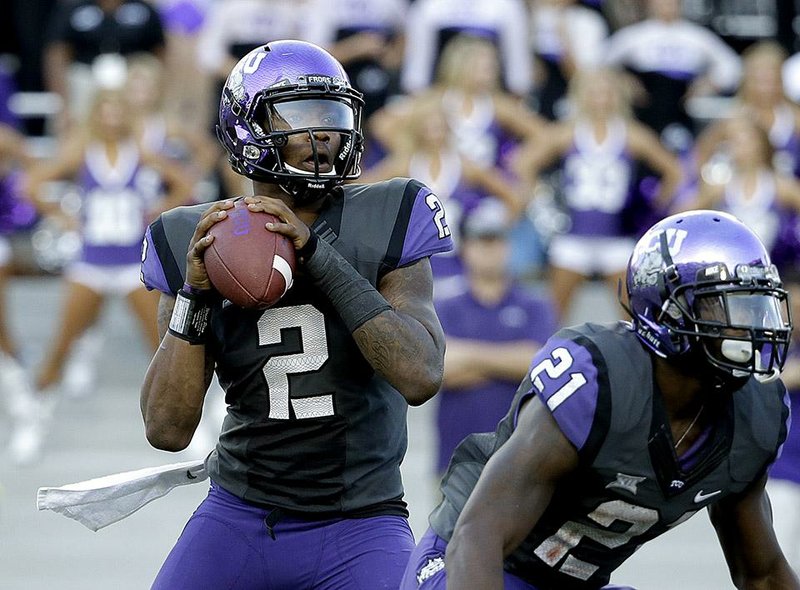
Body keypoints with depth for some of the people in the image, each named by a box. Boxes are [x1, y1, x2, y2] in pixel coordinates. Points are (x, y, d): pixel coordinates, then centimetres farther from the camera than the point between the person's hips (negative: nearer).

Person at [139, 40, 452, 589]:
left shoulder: (382, 225, -5)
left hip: (358, 528, -2)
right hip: (240, 518, 2)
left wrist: (318, 255, -22)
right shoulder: (201, 244, 0)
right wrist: (195, 297, -16)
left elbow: (421, 377, -20)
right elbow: (167, 429, -5)